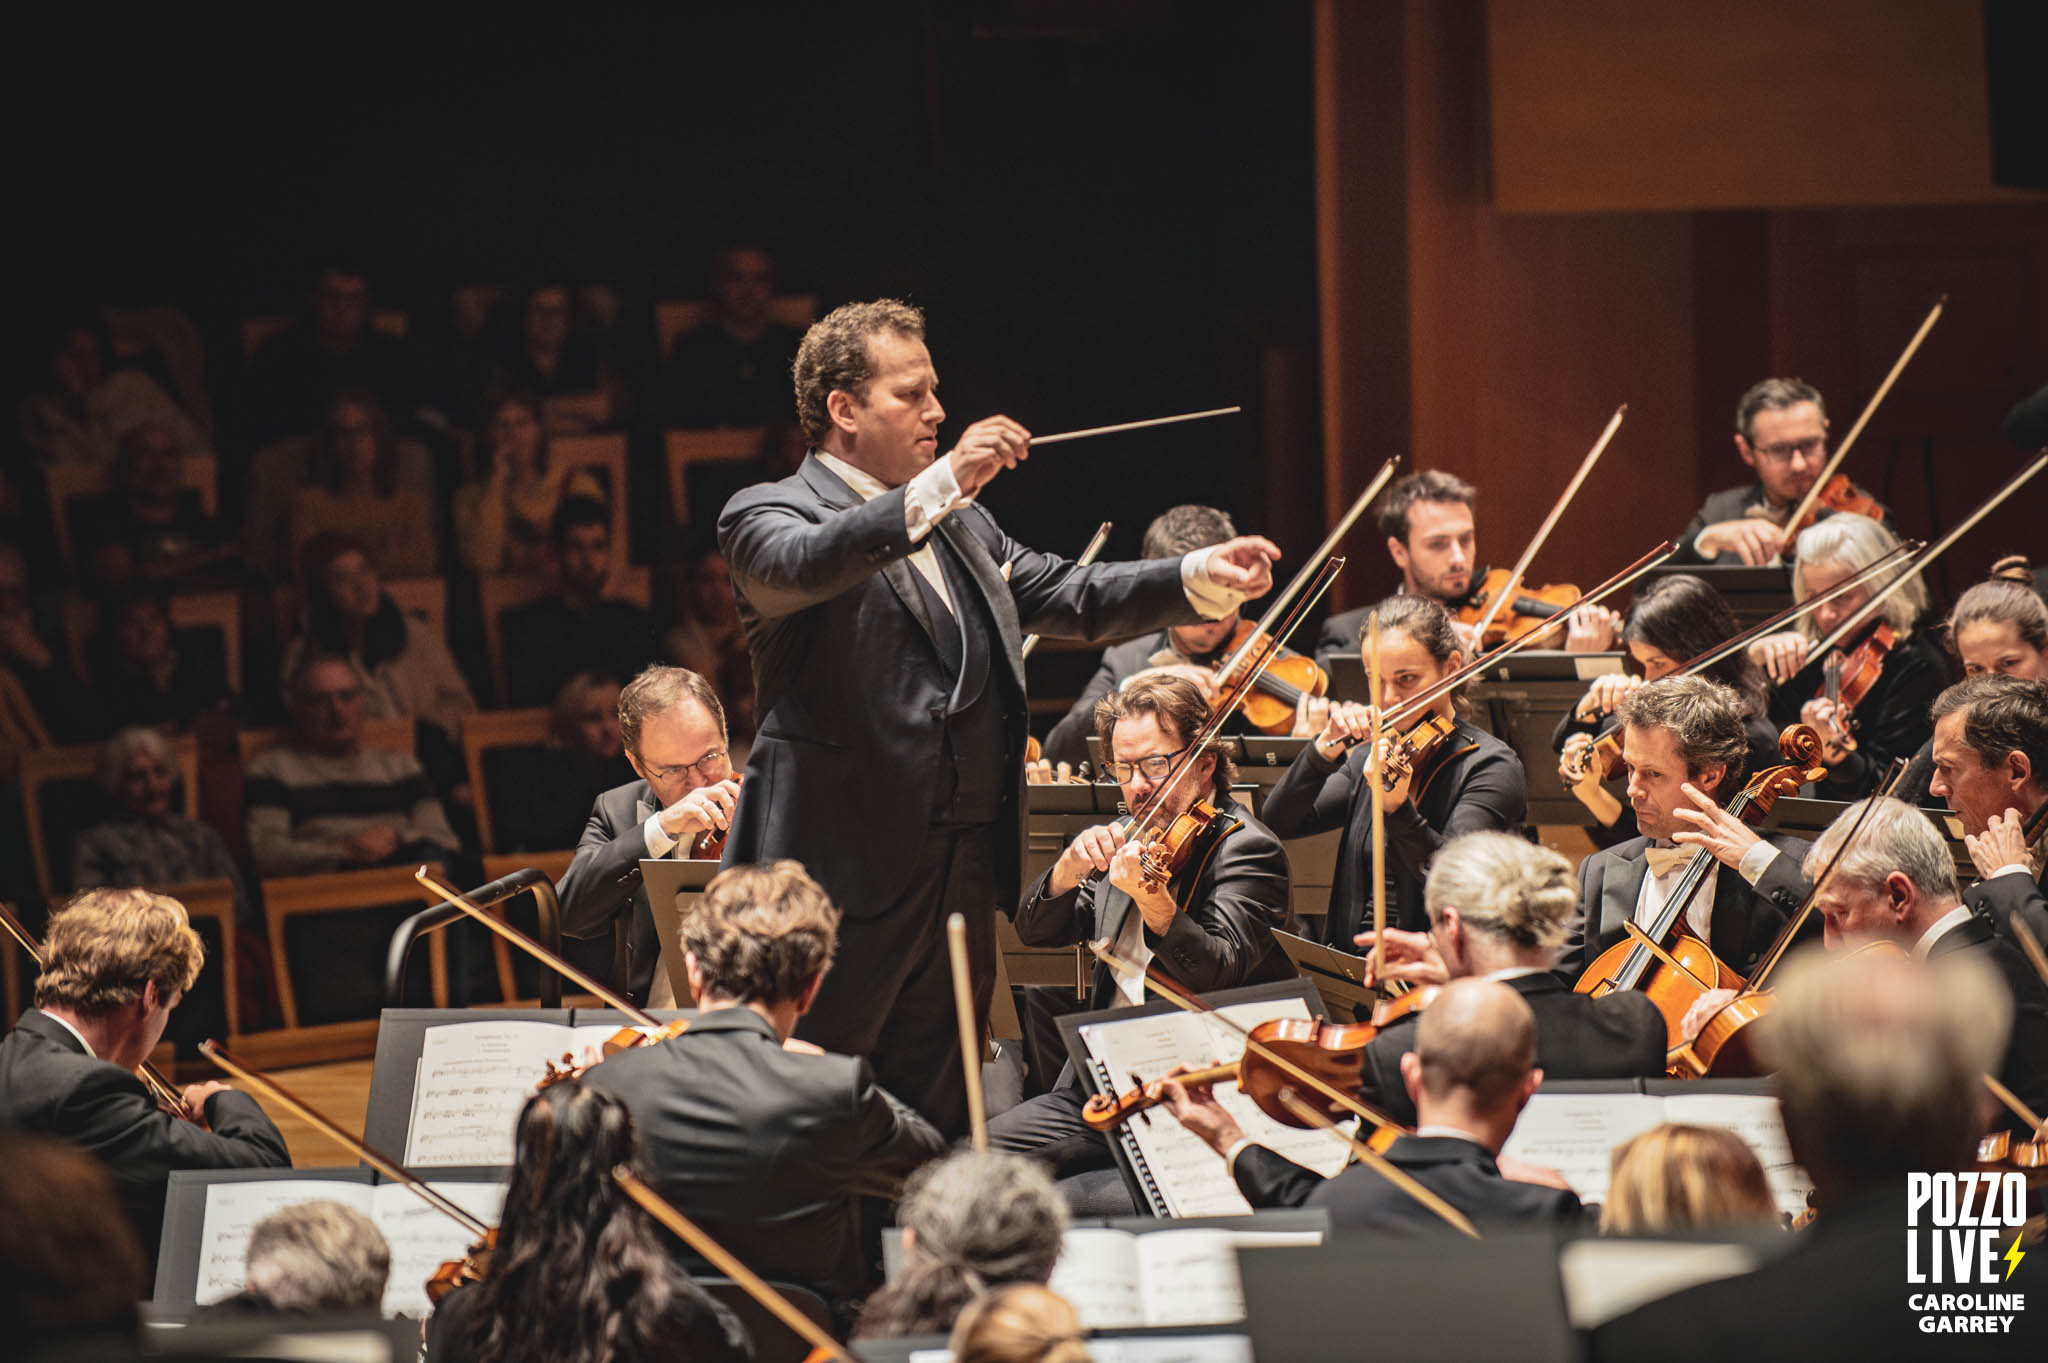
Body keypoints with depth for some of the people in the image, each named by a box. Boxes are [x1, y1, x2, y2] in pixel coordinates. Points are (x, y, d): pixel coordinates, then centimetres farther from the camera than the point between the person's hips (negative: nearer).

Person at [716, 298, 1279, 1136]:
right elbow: (804, 565, -26)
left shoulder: (963, 526, 21)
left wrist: (1205, 578, 4)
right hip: (846, 878, -7)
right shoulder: (768, 515, -4)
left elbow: (1072, 599, 18)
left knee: (936, 1122, 11)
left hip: (965, 877, 7)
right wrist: (939, 485, -35)